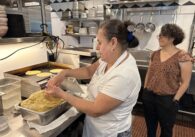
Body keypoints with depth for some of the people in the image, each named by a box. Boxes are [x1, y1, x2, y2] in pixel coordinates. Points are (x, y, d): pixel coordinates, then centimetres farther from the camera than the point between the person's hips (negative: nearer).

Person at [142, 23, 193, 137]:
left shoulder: (182, 56, -13)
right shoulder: (155, 54, 3)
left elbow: (185, 82, -10)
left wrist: (175, 100, -11)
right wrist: (145, 91, 9)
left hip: (167, 99, -4)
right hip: (149, 96, 5)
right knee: (150, 126, 23)